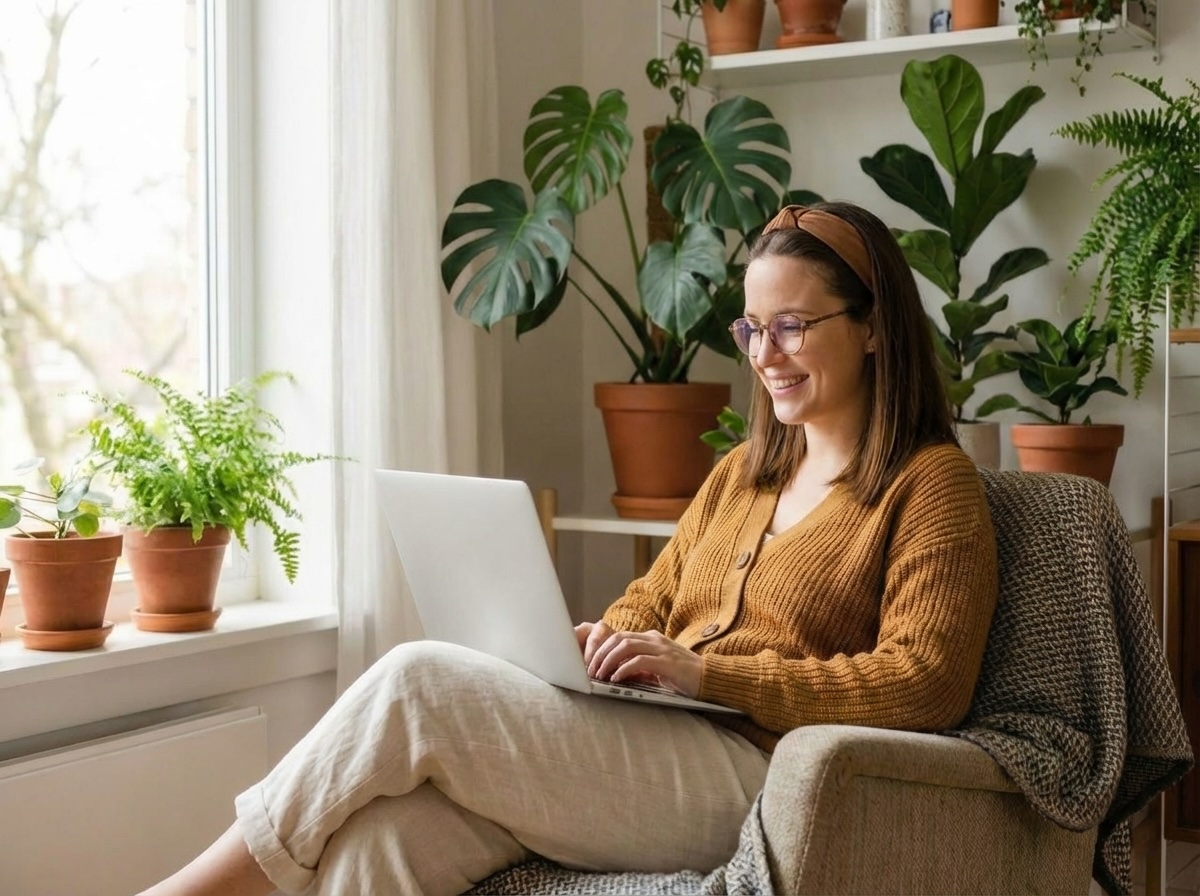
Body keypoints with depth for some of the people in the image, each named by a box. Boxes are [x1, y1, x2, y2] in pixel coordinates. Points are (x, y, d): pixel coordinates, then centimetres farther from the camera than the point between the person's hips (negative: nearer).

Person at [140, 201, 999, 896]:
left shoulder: (932, 486, 1)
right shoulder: (745, 469, 24)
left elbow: (923, 685, -11)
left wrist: (705, 669, -16)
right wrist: (602, 645, 1)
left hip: (746, 773, -7)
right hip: (642, 743, 7)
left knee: (419, 680, -20)